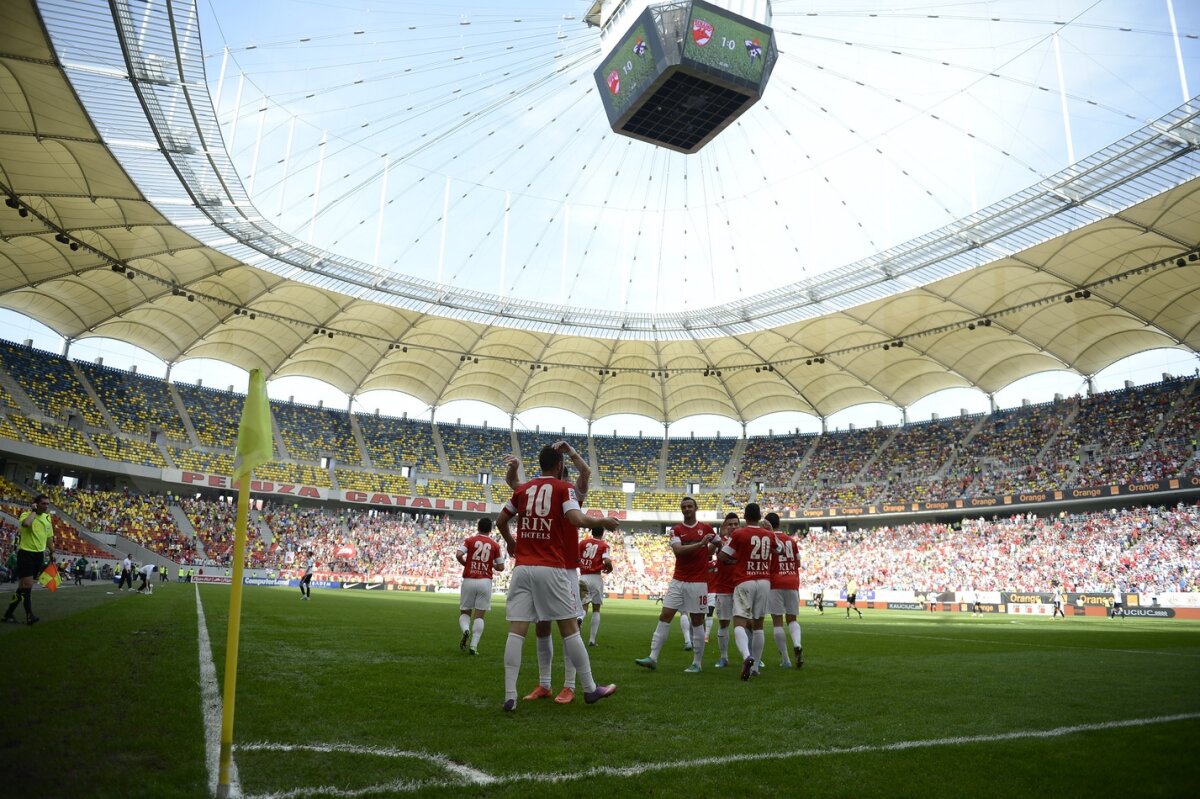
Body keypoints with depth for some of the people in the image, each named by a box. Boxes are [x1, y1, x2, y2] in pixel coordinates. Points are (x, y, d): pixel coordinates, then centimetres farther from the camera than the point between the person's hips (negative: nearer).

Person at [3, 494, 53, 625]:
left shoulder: (47, 518, 9)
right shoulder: (26, 515, -11)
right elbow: (26, 523, -38)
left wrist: (52, 553, 23)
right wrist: (34, 511, -24)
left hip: (39, 554, 7)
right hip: (26, 553, -7)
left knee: (24, 585, 11)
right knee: (27, 584, -11)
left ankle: (9, 612, 22)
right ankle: (29, 615, -8)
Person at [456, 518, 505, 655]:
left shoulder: (470, 541, 4)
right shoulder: (495, 545, 5)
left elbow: (458, 555, -12)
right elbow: (501, 567, 4)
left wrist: (466, 564, 7)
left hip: (468, 581, 0)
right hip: (485, 582, 0)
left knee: (464, 612, 14)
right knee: (479, 615, 5)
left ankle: (466, 630, -16)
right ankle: (474, 645, -5)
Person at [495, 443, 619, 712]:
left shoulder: (522, 489, 13)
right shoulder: (564, 488, 0)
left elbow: (500, 521, 20)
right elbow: (577, 519, -16)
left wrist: (511, 543, 38)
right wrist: (603, 522, 1)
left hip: (522, 567, 4)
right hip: (552, 569, -4)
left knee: (516, 630, 0)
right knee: (570, 628, 6)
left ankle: (509, 696, -3)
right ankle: (590, 689, 16)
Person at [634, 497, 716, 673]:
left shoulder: (706, 528, 4)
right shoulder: (676, 530, 3)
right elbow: (678, 550, -15)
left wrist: (708, 553, 12)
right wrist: (700, 544, -19)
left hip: (698, 582, -1)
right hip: (678, 581, 2)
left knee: (697, 622, 3)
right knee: (664, 616, -2)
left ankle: (697, 664, 13)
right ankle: (653, 657, 1)